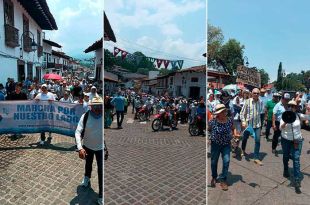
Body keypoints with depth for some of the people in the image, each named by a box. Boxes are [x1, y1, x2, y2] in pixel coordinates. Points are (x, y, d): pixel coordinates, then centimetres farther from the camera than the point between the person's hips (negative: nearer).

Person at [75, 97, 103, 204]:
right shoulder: (85, 116, -23)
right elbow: (78, 132, -25)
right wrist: (80, 148, -37)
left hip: (100, 148, -1)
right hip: (87, 146, 2)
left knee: (101, 171, -1)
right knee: (88, 163, 29)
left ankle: (101, 196, 17)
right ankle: (87, 177, 62)